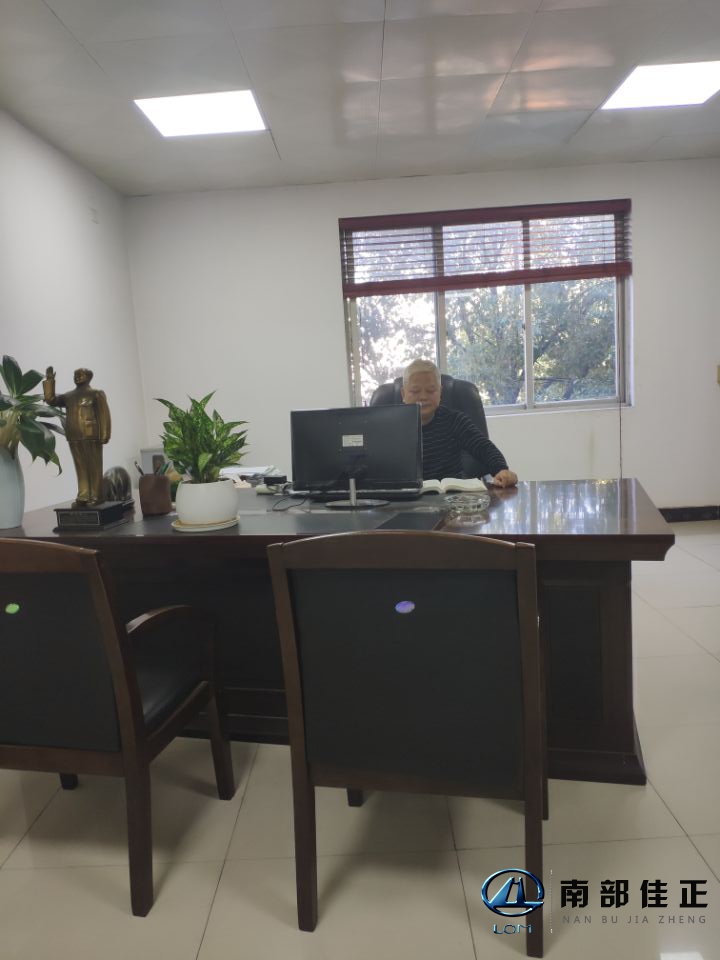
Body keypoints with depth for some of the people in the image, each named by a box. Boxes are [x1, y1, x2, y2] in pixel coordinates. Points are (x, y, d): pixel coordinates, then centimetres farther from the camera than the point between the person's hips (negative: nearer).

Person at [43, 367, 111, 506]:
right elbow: (50, 399, 11)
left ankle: (96, 496, -2)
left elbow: (104, 415, -5)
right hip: (74, 437, 5)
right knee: (81, 468, 6)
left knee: (94, 467, -3)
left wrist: (104, 436, -14)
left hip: (91, 436, -5)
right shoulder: (68, 396, 19)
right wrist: (49, 380, 3)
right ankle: (83, 496, 9)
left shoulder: (96, 394, 2)